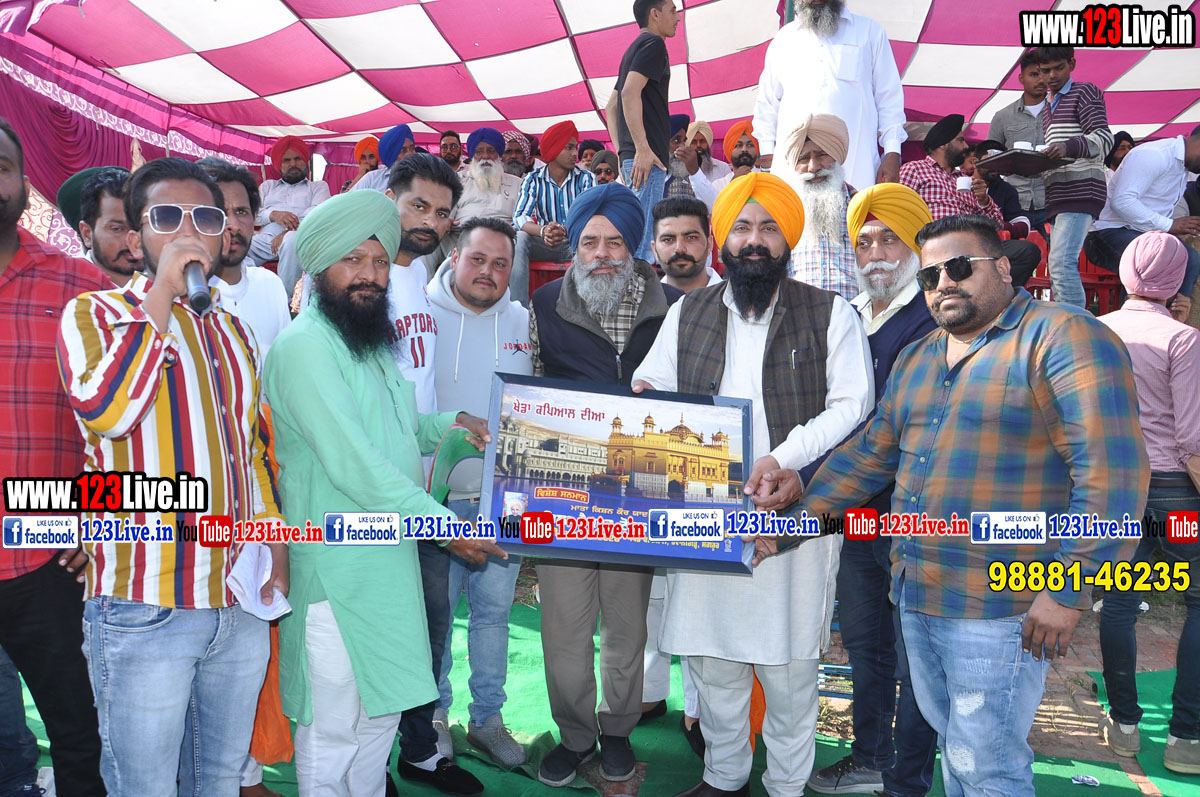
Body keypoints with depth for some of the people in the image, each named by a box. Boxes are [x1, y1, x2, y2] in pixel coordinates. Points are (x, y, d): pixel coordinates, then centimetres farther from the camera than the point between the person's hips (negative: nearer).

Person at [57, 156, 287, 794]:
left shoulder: (233, 331, 14)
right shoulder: (94, 314, -2)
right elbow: (104, 412, -23)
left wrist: (273, 537, 9)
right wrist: (163, 292, -19)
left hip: (241, 603, 5)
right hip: (145, 609, -5)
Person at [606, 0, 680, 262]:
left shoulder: (635, 48, 26)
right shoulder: (653, 43, -4)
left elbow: (611, 107, 26)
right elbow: (630, 92, -18)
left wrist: (622, 152, 21)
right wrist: (643, 148, -21)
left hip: (631, 156, 10)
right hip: (648, 157, -10)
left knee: (639, 237, 10)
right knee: (643, 240, -12)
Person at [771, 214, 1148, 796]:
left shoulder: (1063, 339, -10)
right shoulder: (914, 360, 14)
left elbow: (1113, 471, -17)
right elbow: (870, 453, 16)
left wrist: (1069, 591, -19)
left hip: (997, 610, -7)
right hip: (915, 596, 7)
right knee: (952, 743, 20)